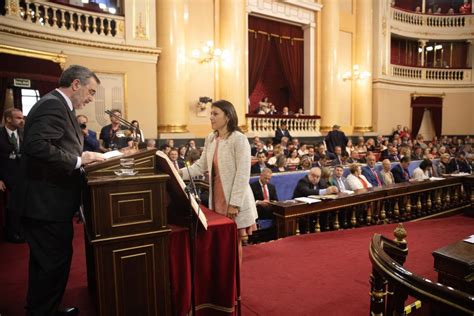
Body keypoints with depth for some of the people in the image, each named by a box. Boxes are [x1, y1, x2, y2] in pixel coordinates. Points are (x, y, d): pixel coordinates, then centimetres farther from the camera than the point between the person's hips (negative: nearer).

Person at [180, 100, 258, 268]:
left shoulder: (239, 139, -14)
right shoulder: (210, 139, 6)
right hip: (216, 197, 6)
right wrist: (182, 173, -8)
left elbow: (243, 174, -18)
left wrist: (234, 203, -20)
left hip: (234, 200, -6)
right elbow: (201, 165, 8)